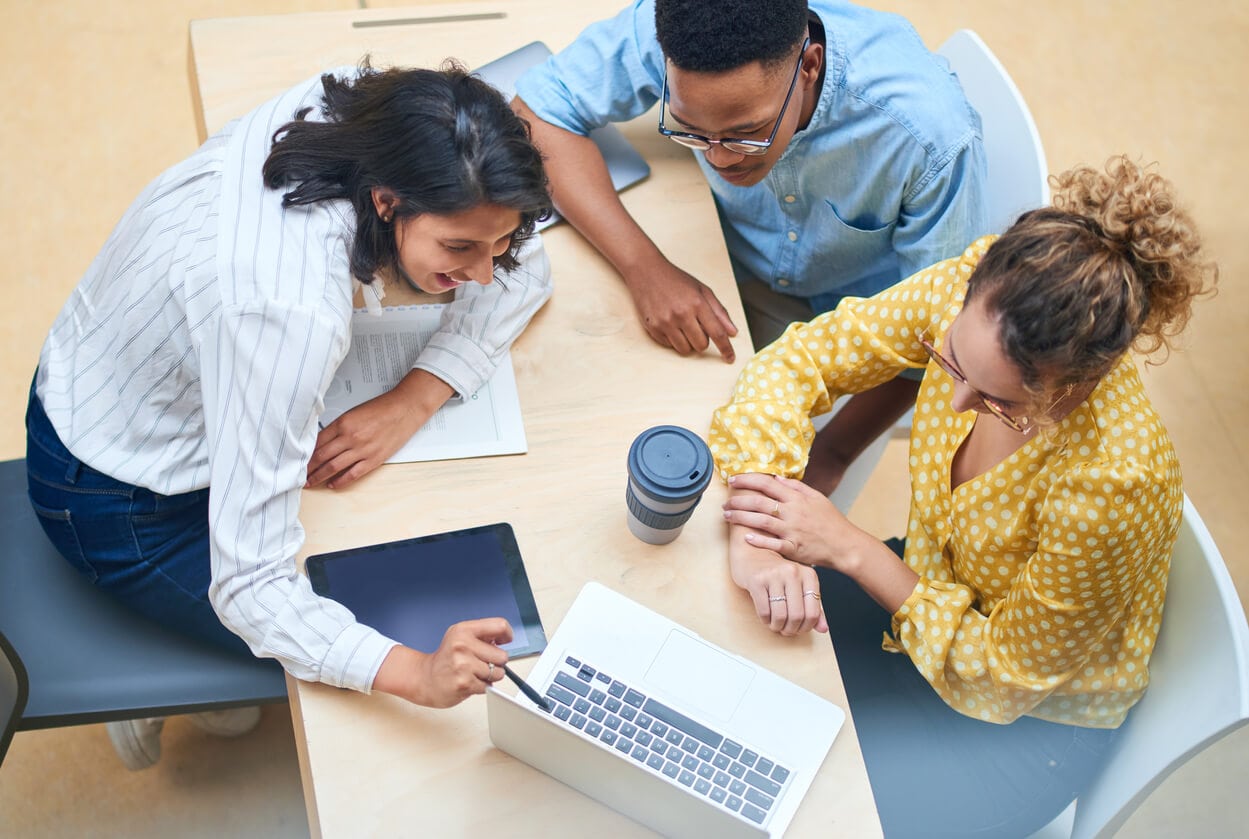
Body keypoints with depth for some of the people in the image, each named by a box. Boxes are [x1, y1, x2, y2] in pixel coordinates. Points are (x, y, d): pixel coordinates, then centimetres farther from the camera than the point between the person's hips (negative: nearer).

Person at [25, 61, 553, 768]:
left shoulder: (360, 110, -21)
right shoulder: (291, 312, -42)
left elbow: (526, 267, -9)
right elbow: (250, 586, -37)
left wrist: (415, 398, -23)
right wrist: (419, 676, -49)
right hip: (121, 504, -7)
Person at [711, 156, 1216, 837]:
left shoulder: (1111, 486, -39)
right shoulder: (976, 290, -26)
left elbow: (1004, 681, -24)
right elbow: (798, 359, -16)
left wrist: (849, 548, -29)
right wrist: (753, 533, -31)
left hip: (1030, 723, -5)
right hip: (923, 591, 5)